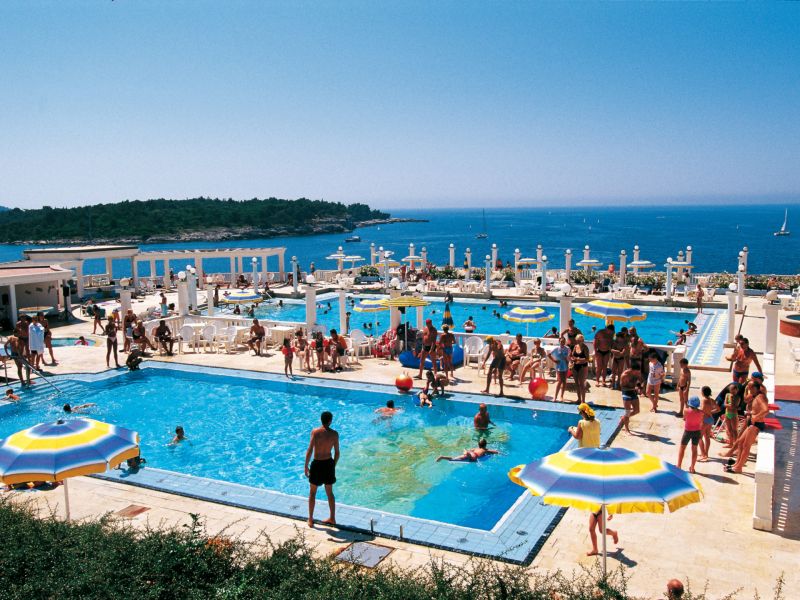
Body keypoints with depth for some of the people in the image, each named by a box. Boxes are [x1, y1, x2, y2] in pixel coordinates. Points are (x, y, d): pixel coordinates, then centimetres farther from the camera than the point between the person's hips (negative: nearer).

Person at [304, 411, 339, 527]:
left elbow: (310, 450, -16)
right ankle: (332, 518, 26)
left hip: (317, 464, -3)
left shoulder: (315, 432, -13)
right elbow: (337, 453, -1)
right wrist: (333, 465, 14)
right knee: (329, 492, 18)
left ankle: (310, 519, 18)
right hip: (329, 463, 3)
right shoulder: (334, 434, -5)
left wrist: (306, 466, -6)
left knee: (312, 492, 13)